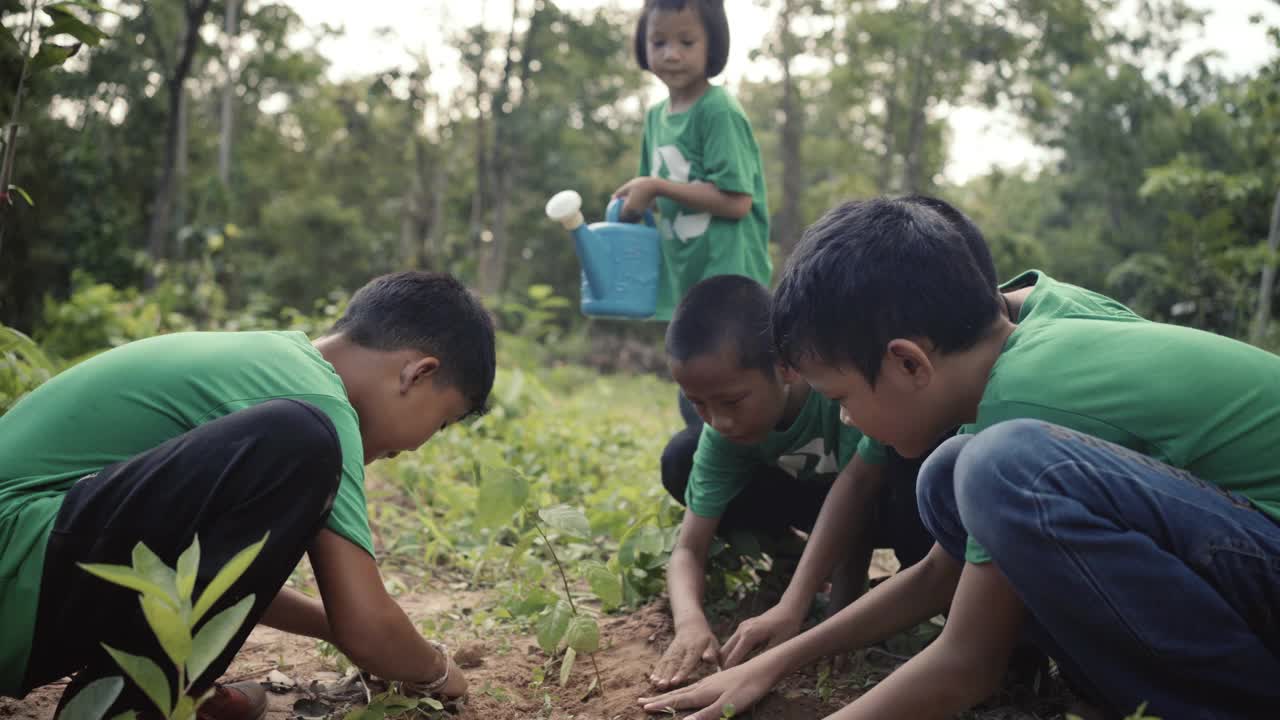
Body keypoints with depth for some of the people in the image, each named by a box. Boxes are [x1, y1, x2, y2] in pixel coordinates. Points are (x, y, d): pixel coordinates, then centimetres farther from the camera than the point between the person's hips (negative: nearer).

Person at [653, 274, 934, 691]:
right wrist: (690, 622, -40)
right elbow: (689, 548, -19)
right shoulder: (725, 431, -20)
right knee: (682, 459, -14)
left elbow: (859, 484, -38)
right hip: (825, 493, 4)